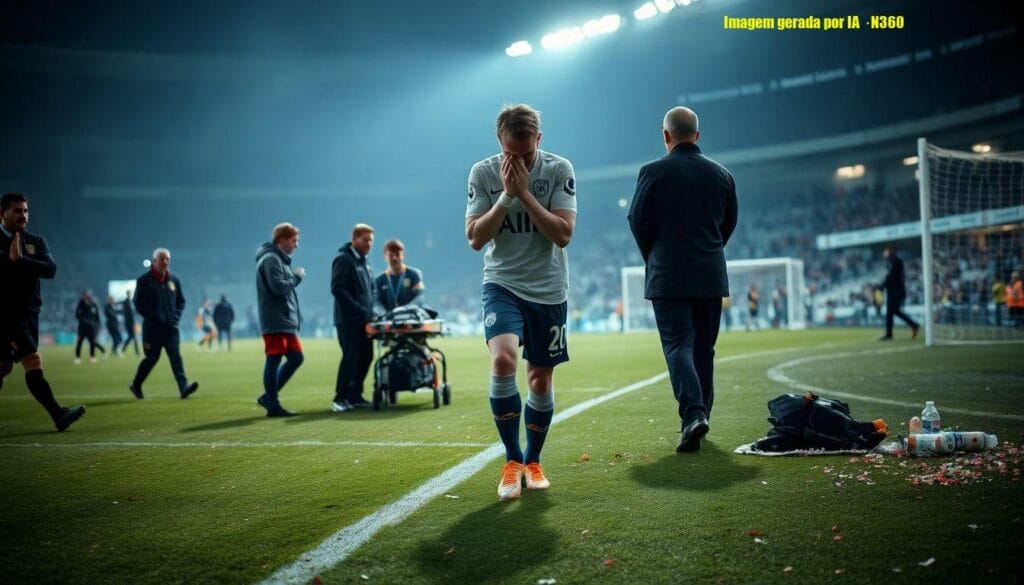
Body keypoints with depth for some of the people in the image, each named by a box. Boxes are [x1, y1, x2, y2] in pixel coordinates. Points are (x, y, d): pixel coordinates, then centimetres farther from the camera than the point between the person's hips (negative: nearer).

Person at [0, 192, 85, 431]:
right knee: (33, 362, -14)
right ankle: (58, 414, -18)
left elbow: (51, 269, -6)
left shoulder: (36, 241, 11)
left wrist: (20, 260, -14)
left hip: (30, 312, 5)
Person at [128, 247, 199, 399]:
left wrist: (176, 316, 2)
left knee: (176, 356, -8)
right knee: (151, 358, 5)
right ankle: (136, 385, 27)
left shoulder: (174, 280, 11)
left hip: (171, 327, 3)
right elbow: (139, 304, -4)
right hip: (152, 328, -3)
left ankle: (184, 387, -18)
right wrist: (154, 317, -13)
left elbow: (181, 301, 18)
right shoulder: (144, 281, -2)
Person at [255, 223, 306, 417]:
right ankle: (273, 405, 2)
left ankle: (269, 397, 18)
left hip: (286, 321, 10)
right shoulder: (271, 259, -11)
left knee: (295, 357, 11)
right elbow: (278, 287, -20)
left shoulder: (279, 259, 21)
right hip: (275, 321, -10)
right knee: (274, 360, -4)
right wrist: (296, 276, -8)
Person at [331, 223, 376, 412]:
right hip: (348, 319, -8)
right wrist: (357, 308, -21)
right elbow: (337, 289, -17)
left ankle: (355, 396, 15)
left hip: (364, 319, 8)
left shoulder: (364, 261, 19)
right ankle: (340, 398, -3)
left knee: (365, 357, 7)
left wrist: (371, 309, 10)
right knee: (351, 357, -10)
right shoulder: (343, 260, -8)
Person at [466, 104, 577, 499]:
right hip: (502, 284, -1)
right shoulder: (483, 173, -4)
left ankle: (532, 461, 29)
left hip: (548, 290, 1)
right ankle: (512, 460, -7)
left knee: (541, 379, 7)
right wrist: (506, 195, -17)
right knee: (502, 360, -24)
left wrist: (524, 192, -19)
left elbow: (563, 234, -14)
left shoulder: (559, 169, -6)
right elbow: (474, 238, -7)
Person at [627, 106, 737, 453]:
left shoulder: (653, 172, -6)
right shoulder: (721, 174, 7)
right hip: (711, 276, 4)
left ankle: (693, 414, -21)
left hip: (668, 275, -4)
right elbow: (729, 223, 13)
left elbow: (638, 221, -4)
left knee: (678, 346, -4)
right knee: (703, 349, 13)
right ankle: (700, 415, 20)